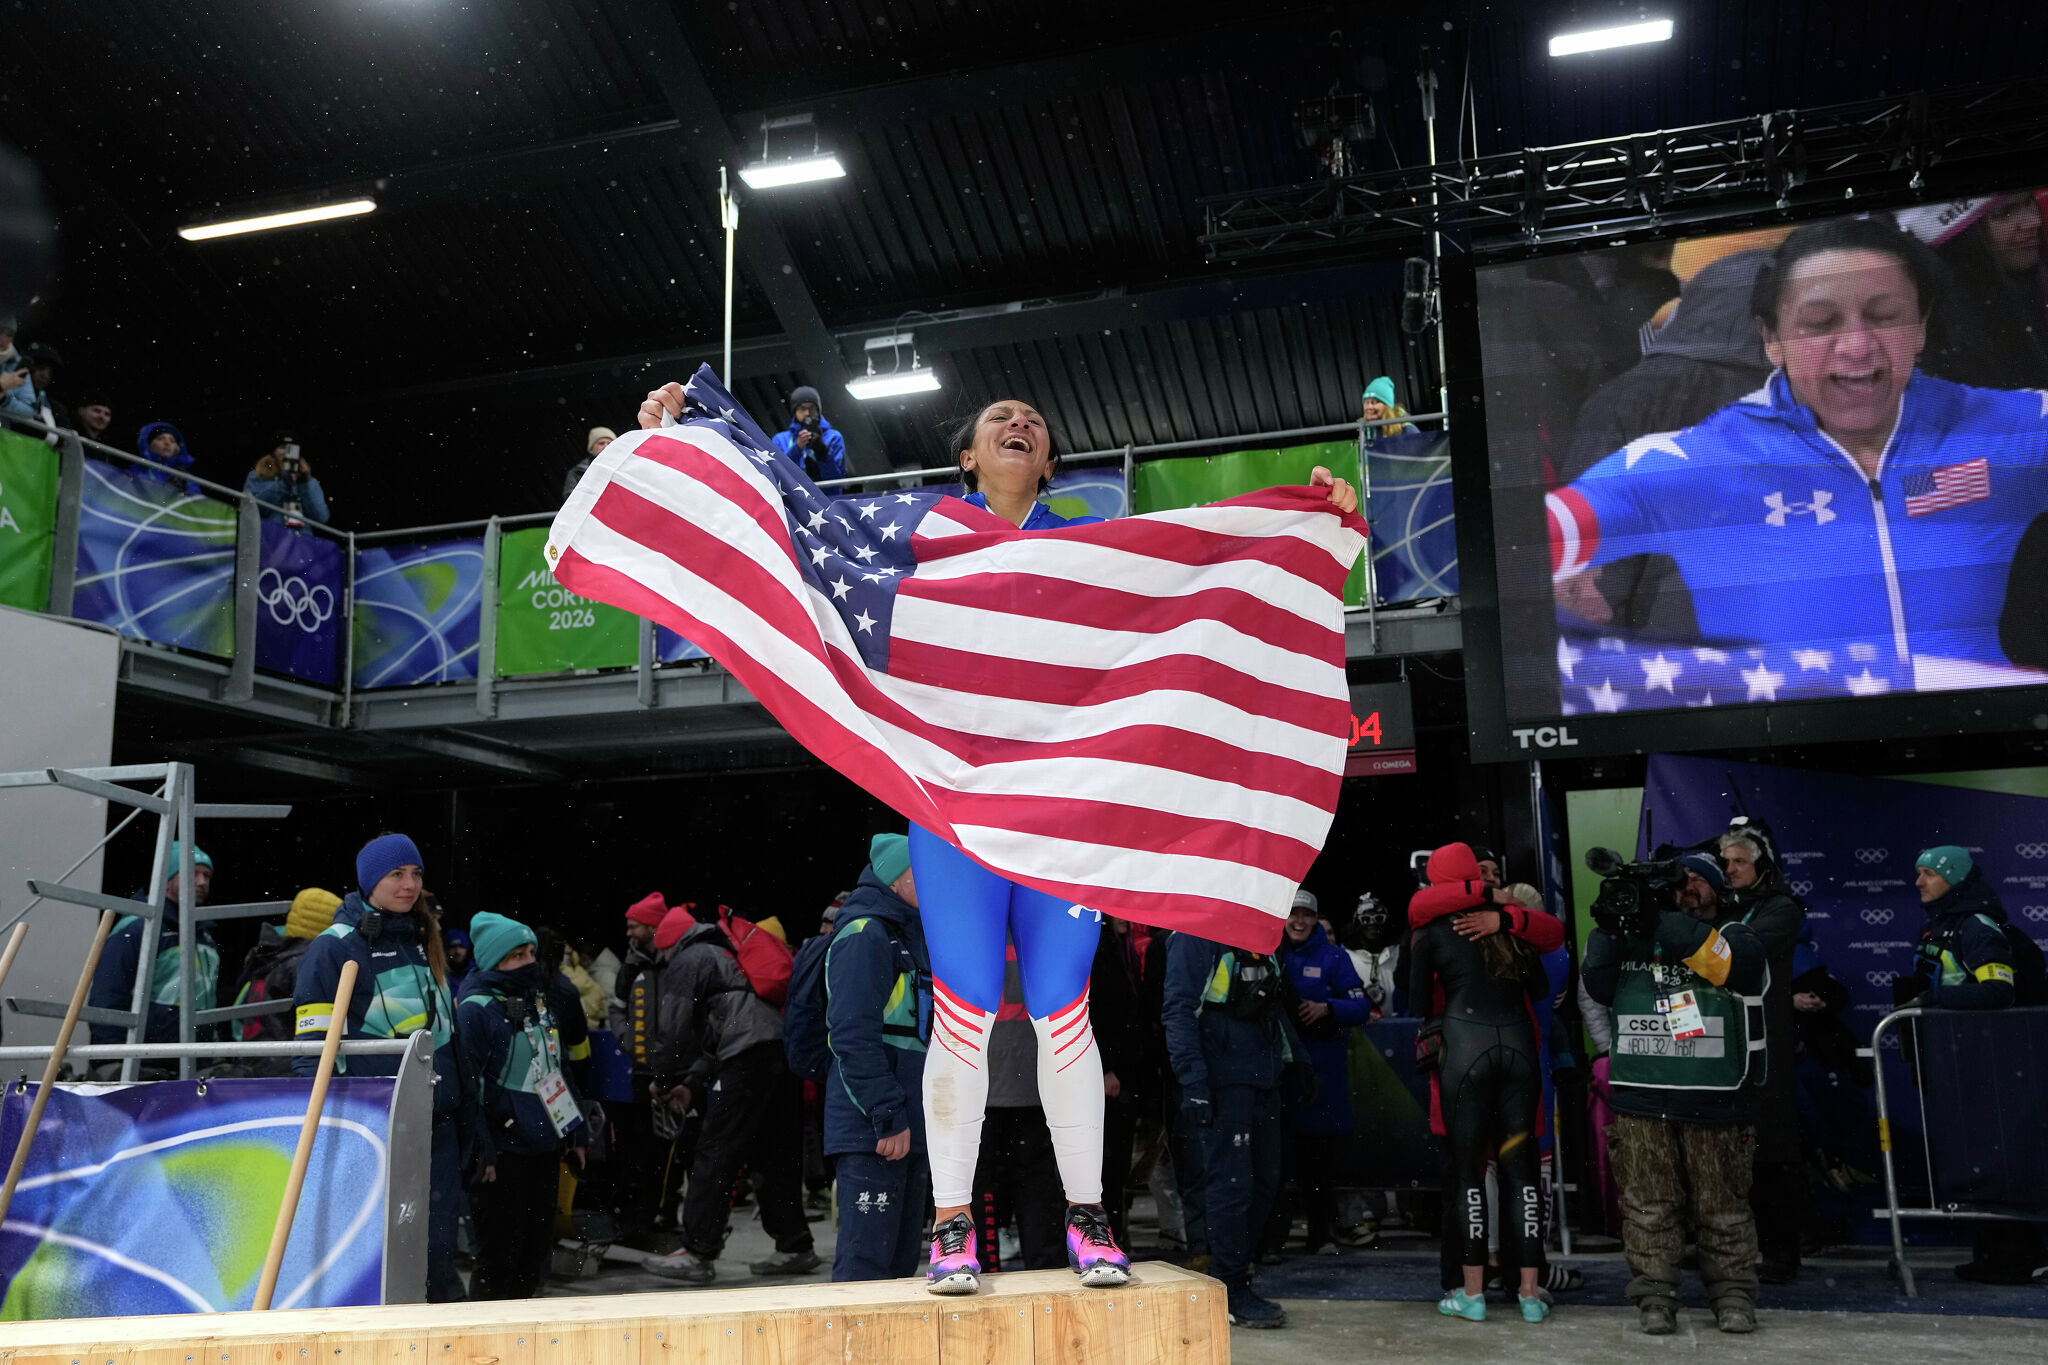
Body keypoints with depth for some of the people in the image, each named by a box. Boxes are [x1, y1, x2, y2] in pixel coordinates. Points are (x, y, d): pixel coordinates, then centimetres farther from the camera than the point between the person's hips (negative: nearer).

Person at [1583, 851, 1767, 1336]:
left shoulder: (1735, 936, 7)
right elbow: (1599, 986, 4)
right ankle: (1655, 1296, 10)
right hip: (1641, 1097, 2)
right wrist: (1608, 927, -9)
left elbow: (1729, 960, -17)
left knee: (1722, 1205, 6)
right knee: (1648, 1204, 2)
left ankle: (1733, 1295, 19)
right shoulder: (1636, 935, 13)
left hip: (1712, 1099, -1)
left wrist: (1660, 919, -24)